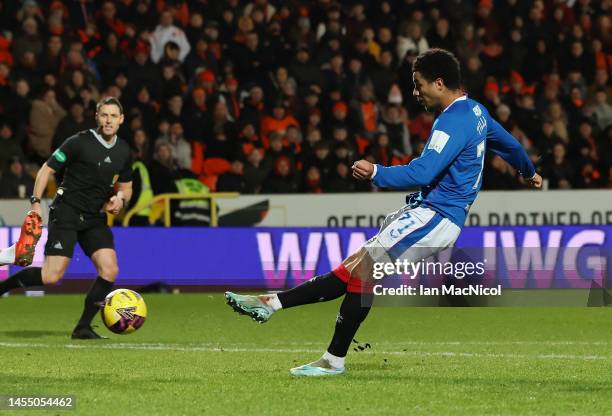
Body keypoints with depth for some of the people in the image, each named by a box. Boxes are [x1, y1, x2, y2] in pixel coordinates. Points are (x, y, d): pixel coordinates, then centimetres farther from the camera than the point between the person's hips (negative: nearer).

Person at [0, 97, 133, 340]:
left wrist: (120, 200, -2)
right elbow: (47, 169, -5)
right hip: (66, 213, -6)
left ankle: (83, 328, 1)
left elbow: (126, 187, 21)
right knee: (52, 276, -16)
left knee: (109, 271, -11)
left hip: (96, 219, 6)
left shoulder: (123, 151, 8)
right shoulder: (79, 142, -10)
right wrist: (36, 202, -14)